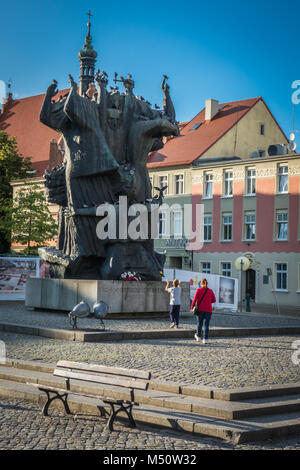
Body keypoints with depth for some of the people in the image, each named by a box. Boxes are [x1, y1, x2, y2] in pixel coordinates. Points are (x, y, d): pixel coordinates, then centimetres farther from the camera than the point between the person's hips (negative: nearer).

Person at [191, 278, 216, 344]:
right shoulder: (210, 291, 3)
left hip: (200, 309, 0)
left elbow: (195, 299, -7)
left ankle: (198, 336, 31)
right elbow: (214, 300, 7)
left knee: (199, 323, 16)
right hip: (208, 310, 0)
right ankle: (205, 339, -8)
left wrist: (192, 307, 3)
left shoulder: (198, 290, -3)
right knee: (206, 324, 0)